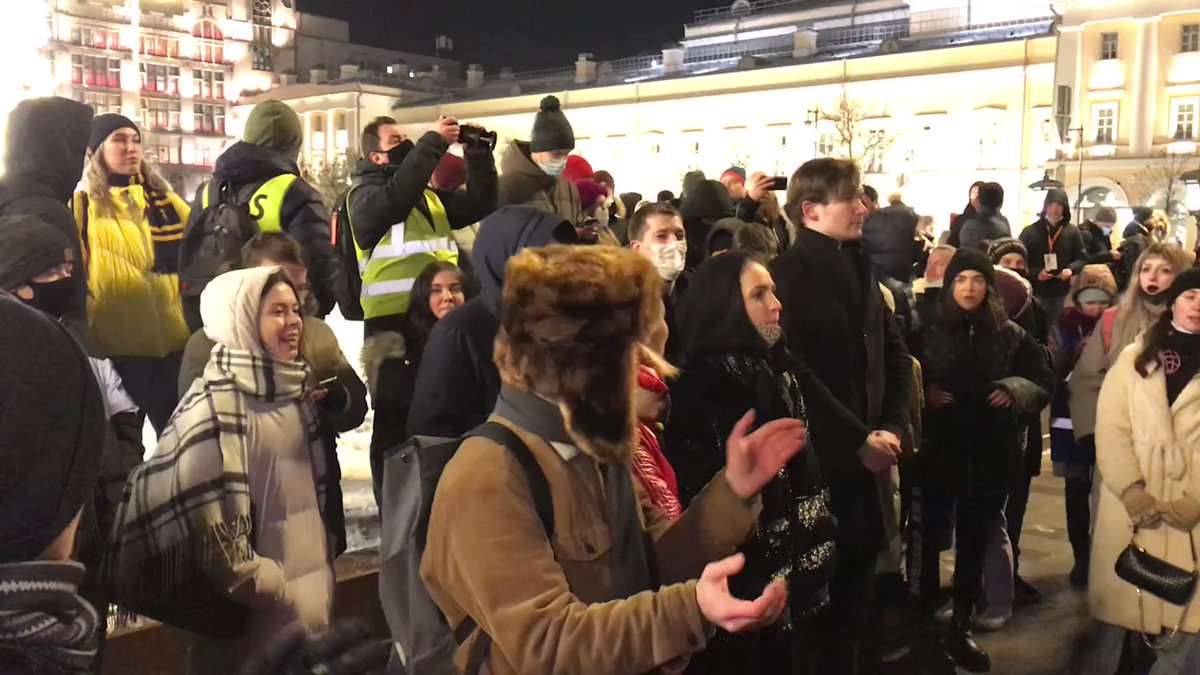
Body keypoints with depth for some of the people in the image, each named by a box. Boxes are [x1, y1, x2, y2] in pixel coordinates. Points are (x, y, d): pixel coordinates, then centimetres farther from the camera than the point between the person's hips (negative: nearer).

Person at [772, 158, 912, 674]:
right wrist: (857, 441, -15)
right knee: (822, 584, 5)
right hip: (819, 459, -7)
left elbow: (894, 352, 13)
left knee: (859, 571, 17)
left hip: (867, 453, 7)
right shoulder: (787, 275, -13)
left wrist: (892, 426, 0)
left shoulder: (860, 268, 12)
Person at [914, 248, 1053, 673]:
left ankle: (961, 627, 25)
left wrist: (1013, 391, -11)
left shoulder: (1011, 335, 4)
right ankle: (923, 622, 18)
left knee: (975, 540, 12)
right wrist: (925, 393, -16)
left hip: (992, 452, 3)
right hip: (939, 450, -2)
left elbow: (1043, 380, 8)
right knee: (931, 534, 1)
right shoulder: (929, 331, -3)